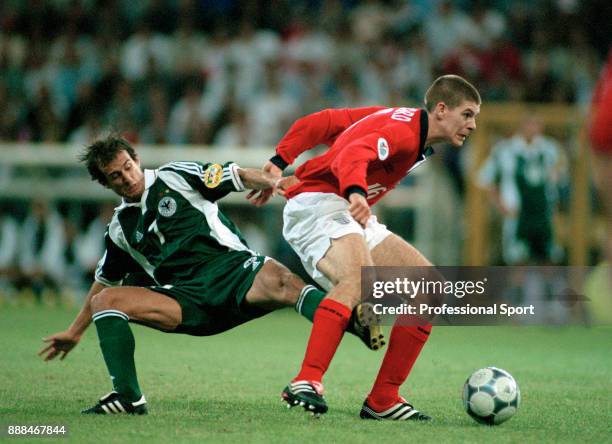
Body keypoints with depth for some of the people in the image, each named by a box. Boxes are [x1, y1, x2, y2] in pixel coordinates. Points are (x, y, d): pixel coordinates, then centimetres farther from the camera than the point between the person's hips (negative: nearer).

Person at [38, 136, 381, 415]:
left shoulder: (177, 177, 9)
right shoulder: (120, 228, 21)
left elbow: (238, 176, 2)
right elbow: (104, 282, 34)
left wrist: (278, 184, -19)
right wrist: (75, 331, 38)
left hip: (231, 267, -4)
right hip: (187, 299, 4)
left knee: (280, 281, -37)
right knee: (104, 301, -13)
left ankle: (362, 327, -56)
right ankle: (128, 397, -19)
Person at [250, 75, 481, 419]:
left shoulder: (398, 119, 17)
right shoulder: (404, 131, -13)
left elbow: (320, 123, 16)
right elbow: (352, 154, -33)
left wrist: (279, 164, 14)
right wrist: (356, 193, -53)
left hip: (353, 219, 10)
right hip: (319, 204, -10)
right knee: (360, 277, -39)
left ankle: (383, 400, 1)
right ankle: (307, 383, -47)